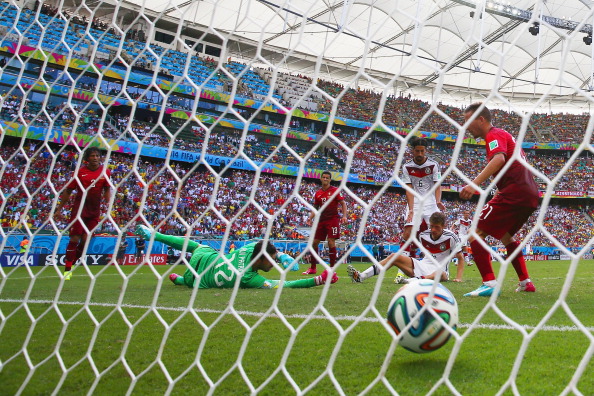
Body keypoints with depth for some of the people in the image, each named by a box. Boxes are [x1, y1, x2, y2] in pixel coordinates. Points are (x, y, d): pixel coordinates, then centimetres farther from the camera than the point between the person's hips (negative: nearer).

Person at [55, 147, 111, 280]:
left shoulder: (105, 172, 2)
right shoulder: (80, 172, -4)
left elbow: (107, 190, 13)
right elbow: (67, 191, 4)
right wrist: (59, 209, 3)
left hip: (95, 211, 3)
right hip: (79, 209, -3)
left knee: (85, 240, 4)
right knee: (74, 238, -6)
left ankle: (72, 264, 24)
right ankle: (67, 269, 3)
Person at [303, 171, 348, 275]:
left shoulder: (335, 190, 0)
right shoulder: (318, 193, 13)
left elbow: (343, 203, -1)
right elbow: (315, 208, 19)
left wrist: (344, 216, -14)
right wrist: (310, 218, 5)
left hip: (333, 219, -5)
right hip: (321, 220, 5)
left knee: (331, 242, -11)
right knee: (314, 242, 4)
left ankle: (332, 268, -1)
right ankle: (312, 268, 15)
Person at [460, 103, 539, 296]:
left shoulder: (494, 135, -6)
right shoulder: (503, 134, 24)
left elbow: (499, 158, -26)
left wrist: (475, 183, -37)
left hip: (514, 192, -10)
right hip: (530, 193, 10)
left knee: (475, 233, -10)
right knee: (505, 235, 28)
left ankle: (489, 284, -19)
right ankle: (526, 282, 29)